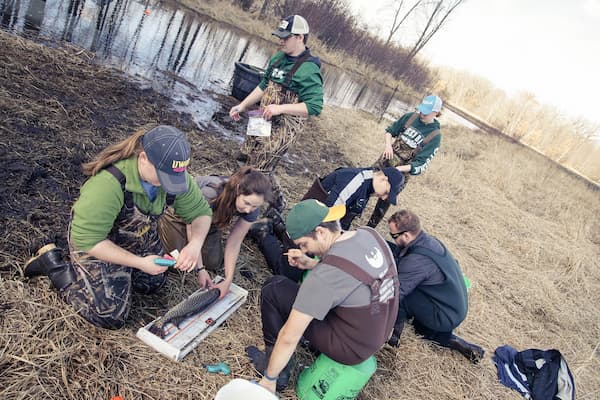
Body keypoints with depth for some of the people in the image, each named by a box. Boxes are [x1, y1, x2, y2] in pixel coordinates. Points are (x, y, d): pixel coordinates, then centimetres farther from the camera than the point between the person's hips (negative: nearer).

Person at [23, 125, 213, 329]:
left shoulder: (174, 174, -22)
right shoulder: (108, 184, -40)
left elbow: (201, 212, -13)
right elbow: (87, 240, -33)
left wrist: (195, 245, -33)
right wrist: (139, 262, -33)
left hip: (139, 238, 6)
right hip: (98, 244, -6)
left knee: (153, 284, 18)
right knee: (111, 317, -3)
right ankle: (53, 263, 10)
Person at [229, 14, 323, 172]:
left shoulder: (309, 70, -19)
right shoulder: (279, 57, 7)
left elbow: (315, 106, -25)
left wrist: (281, 108, -29)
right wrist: (242, 106, 12)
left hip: (282, 130, -8)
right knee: (243, 163, 17)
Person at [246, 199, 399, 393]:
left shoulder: (326, 274, -30)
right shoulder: (370, 234, -8)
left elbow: (289, 338, -23)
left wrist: (268, 379, -8)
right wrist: (310, 264, 2)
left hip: (351, 348, -8)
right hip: (378, 334, 8)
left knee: (273, 288, -4)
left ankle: (277, 372, 9)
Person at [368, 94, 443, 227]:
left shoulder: (435, 136, -14)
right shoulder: (410, 117, -4)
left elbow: (420, 164, -17)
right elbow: (390, 130, 9)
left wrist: (398, 169, -28)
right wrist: (388, 145, -11)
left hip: (401, 172, -4)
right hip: (385, 160, 4)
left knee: (384, 202, 6)